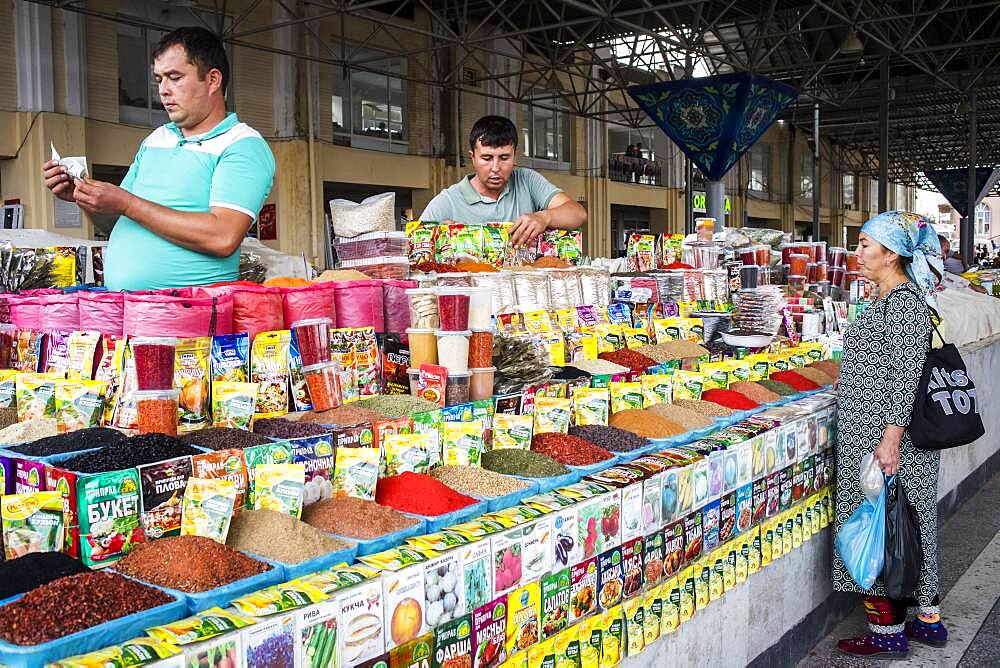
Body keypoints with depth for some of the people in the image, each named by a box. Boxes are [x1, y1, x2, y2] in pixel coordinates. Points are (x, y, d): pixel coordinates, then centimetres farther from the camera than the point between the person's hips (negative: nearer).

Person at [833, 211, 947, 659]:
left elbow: (906, 375, -21)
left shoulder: (903, 301, -16)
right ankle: (928, 620, 28)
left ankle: (888, 631, 11)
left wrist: (891, 438, -24)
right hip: (872, 433, 10)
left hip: (884, 437, -10)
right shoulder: (890, 298, 13)